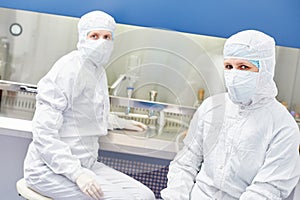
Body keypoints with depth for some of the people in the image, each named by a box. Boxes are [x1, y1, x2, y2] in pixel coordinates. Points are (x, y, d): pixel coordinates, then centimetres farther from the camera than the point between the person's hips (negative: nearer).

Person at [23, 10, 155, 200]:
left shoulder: (98, 70, 11)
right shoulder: (70, 68, -16)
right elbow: (44, 131, -20)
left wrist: (121, 123, 29)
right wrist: (76, 172, -26)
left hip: (86, 164, 8)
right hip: (50, 168, -8)